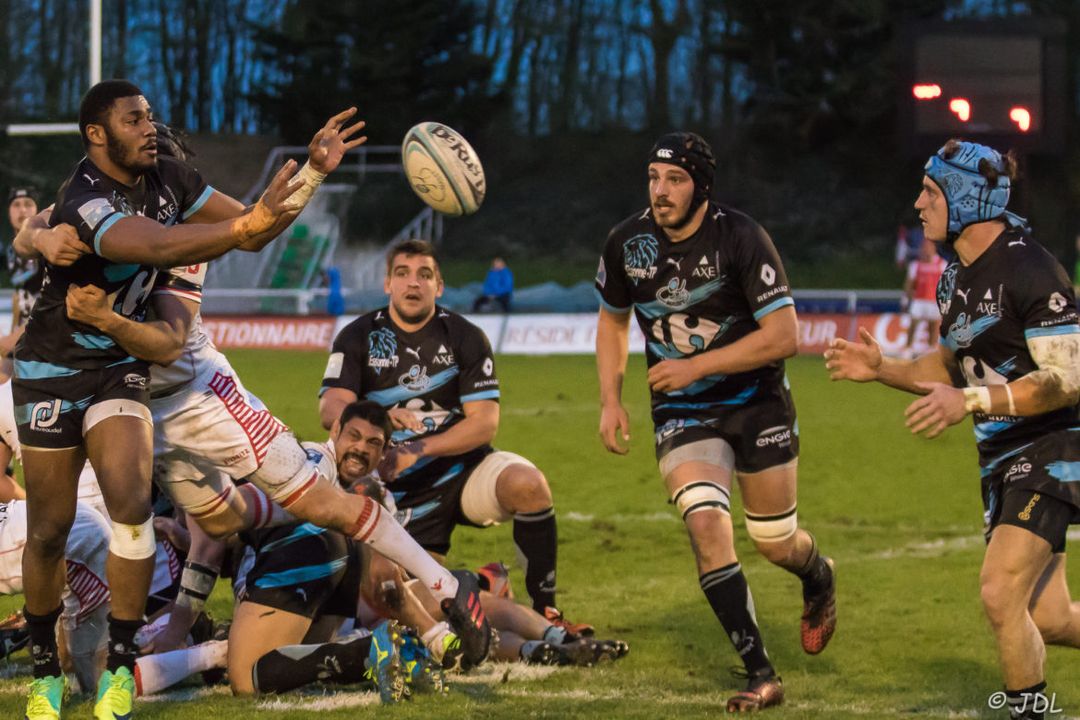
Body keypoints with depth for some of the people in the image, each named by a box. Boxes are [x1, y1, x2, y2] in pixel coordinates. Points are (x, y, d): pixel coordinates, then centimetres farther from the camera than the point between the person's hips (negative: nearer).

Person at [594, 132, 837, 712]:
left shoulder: (740, 238, -20)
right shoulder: (627, 243, -7)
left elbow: (783, 335, -21)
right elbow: (612, 319, 12)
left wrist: (696, 366, -25)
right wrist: (610, 399, 2)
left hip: (756, 403, -2)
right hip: (681, 413, 2)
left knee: (776, 543, 8)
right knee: (706, 524, -21)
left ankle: (819, 581, 48)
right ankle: (760, 675, -13)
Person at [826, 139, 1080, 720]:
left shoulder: (1028, 271, -19)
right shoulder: (955, 278, 10)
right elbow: (953, 364, 23)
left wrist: (971, 402, -31)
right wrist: (882, 369, 7)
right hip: (1001, 458, 9)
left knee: (1000, 594, -20)